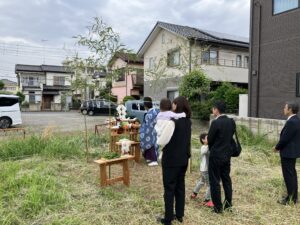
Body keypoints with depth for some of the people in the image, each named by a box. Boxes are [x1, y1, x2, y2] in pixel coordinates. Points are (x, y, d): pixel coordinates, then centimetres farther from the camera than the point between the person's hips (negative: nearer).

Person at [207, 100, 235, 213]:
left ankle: (218, 207, 12)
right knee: (226, 178, 19)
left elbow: (209, 140, -12)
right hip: (227, 154, 7)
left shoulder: (216, 122, -20)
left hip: (216, 155, -7)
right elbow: (230, 136, 10)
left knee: (215, 181, 4)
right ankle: (228, 202, 29)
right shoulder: (231, 122, 1)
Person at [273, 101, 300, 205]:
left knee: (288, 175, -1)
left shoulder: (291, 122, -23)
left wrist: (277, 147, -6)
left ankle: (291, 198, 8)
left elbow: (284, 138, -22)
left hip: (288, 152, -10)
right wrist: (279, 146, 11)